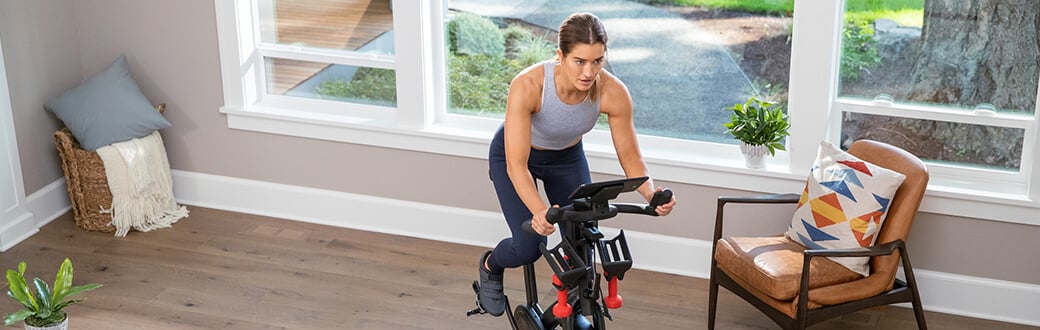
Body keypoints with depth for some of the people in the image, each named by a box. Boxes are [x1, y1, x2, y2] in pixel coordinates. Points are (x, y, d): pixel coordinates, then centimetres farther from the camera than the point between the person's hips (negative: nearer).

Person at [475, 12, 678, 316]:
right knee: (529, 247, -13)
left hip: (567, 157, 3)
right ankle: (490, 266, 23)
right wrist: (539, 211, -57)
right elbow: (517, 165, -41)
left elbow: (629, 156, -19)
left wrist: (650, 193, -38)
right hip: (514, 154, -3)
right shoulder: (527, 85, -41)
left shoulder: (613, 92, -32)